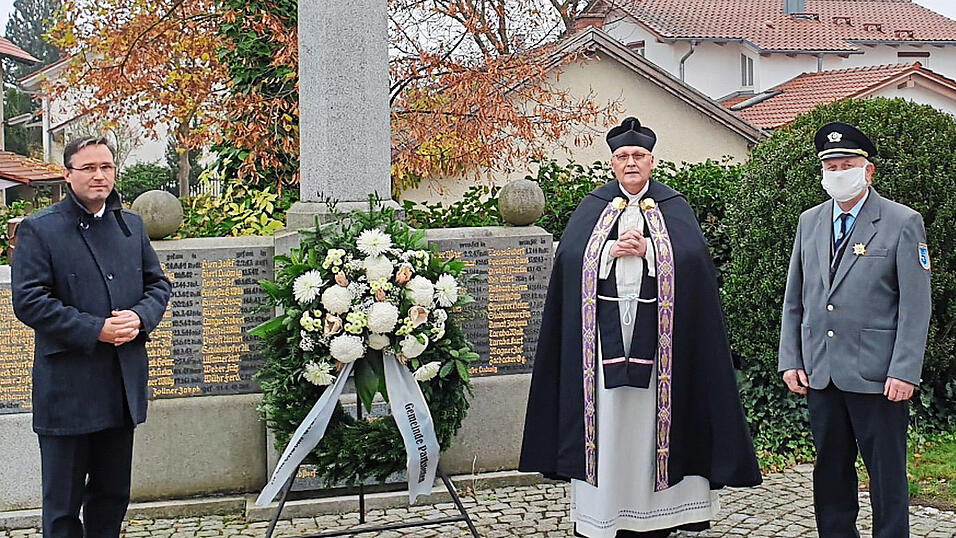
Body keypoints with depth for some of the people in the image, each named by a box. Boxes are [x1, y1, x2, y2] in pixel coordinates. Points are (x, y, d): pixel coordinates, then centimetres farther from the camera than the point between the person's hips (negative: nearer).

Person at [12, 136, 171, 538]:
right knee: (63, 504, 3)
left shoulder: (131, 225, 12)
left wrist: (139, 317, -6)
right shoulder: (38, 230, -6)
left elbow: (157, 283, 17)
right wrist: (95, 330, -19)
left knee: (113, 494, 16)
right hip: (66, 388, -5)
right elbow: (28, 301, -13)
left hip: (123, 384, 6)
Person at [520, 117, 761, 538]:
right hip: (604, 328, 1)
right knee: (606, 420, 0)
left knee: (650, 421, 1)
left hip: (656, 329, -1)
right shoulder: (592, 208, 11)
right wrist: (612, 250, -14)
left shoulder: (673, 207, 8)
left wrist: (646, 248, -16)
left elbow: (693, 254, -7)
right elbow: (568, 255, -2)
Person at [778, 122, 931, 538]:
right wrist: (790, 360, 7)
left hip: (877, 375, -5)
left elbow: (916, 307, -7)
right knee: (830, 473, 12)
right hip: (820, 374, 5)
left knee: (887, 476, 1)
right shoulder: (809, 222, 12)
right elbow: (794, 299, 15)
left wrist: (904, 371, -14)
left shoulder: (903, 223, -3)